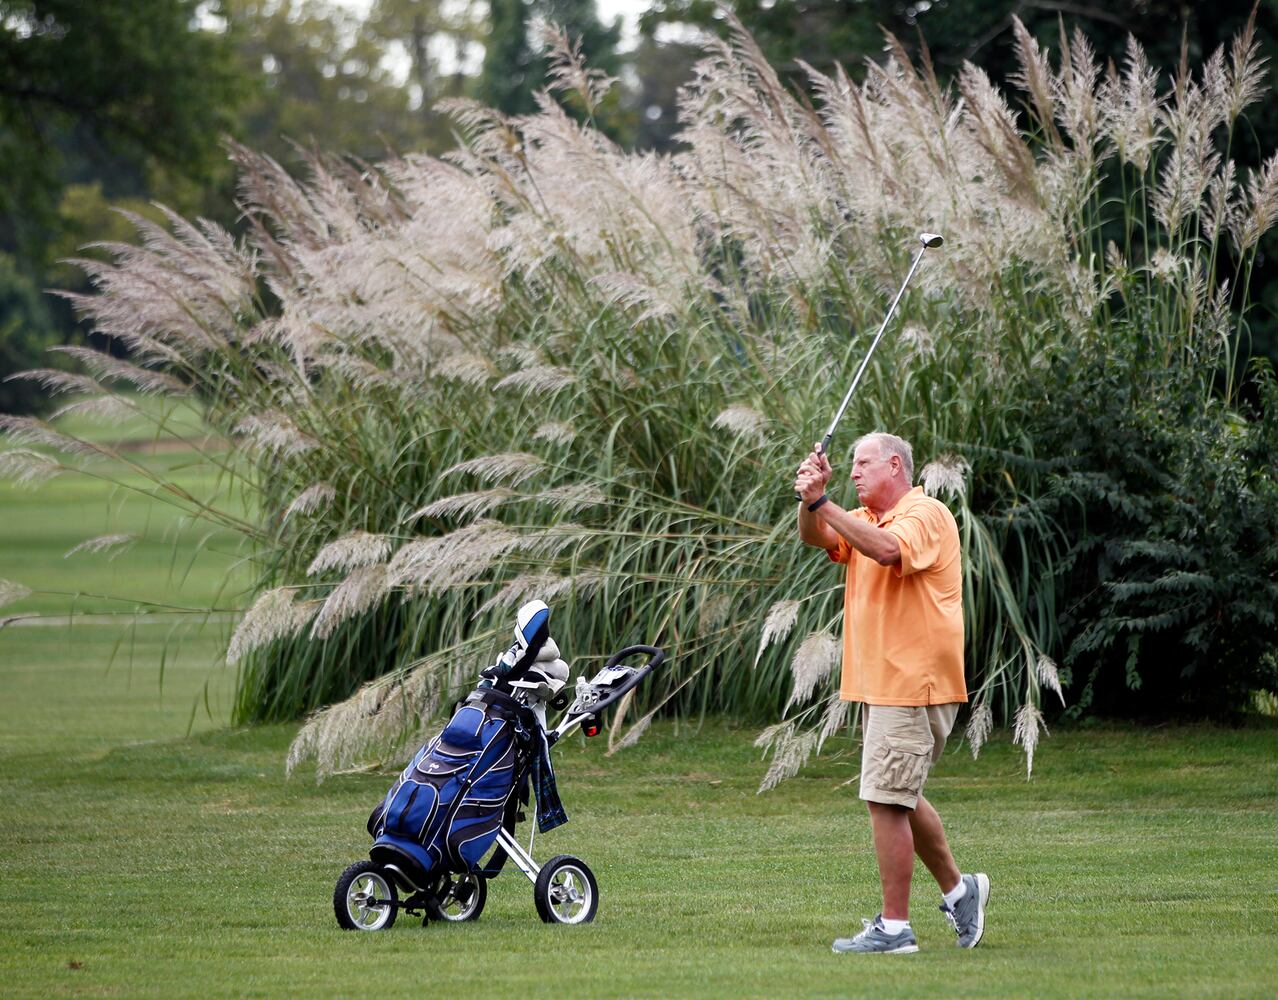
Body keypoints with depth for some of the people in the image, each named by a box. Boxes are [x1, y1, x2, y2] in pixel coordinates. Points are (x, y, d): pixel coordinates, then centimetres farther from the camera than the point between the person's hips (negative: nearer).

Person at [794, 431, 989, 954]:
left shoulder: (927, 514, -11)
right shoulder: (865, 519, 17)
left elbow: (886, 549, -30)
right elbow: (816, 537, 2)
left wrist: (823, 503, -29)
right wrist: (812, 499, -18)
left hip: (913, 683, -10)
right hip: (880, 685, 10)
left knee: (887, 799, -11)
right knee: (899, 797, 17)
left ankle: (894, 927, -8)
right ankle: (957, 888, 32)